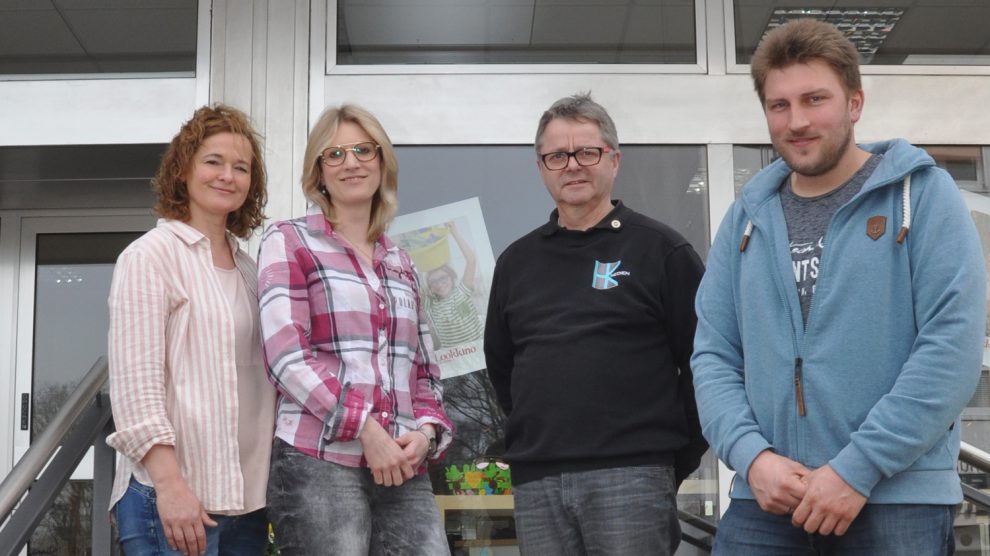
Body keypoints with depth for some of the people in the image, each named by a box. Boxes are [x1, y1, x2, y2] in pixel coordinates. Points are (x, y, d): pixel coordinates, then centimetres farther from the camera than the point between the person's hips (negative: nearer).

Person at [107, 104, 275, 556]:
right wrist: (169, 483, -21)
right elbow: (134, 382, -12)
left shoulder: (248, 269, 15)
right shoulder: (150, 256, -4)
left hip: (246, 495, 6)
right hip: (176, 493, -6)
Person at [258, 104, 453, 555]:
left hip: (403, 471, 5)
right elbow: (288, 355, -8)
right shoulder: (289, 242, 4)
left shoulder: (400, 263, 20)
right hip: (318, 464, -4)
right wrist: (367, 428, -14)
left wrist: (425, 432, -2)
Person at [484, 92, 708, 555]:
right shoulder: (516, 262, 15)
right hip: (535, 482, 4)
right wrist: (541, 433, 14)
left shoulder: (660, 250, 1)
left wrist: (677, 461, -2)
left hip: (631, 475, -4)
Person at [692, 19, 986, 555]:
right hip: (764, 501, 3)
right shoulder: (747, 219, 10)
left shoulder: (922, 194, -1)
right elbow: (713, 356, 8)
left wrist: (858, 468, -15)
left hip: (898, 499, -3)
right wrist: (752, 455, -9)